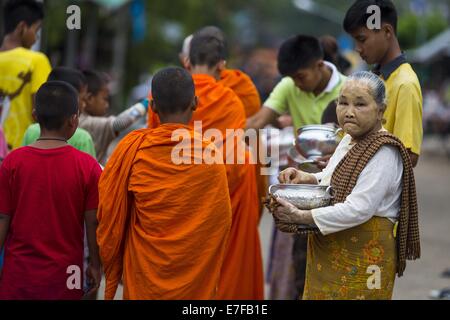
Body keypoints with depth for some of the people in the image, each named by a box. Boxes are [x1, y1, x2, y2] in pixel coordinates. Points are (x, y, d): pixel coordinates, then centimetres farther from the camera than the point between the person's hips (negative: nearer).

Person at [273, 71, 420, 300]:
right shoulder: (349, 140, 10)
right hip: (330, 254, 9)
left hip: (361, 259, -9)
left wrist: (301, 217, -27)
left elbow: (358, 209, -27)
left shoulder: (384, 154, -19)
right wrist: (309, 179, 3)